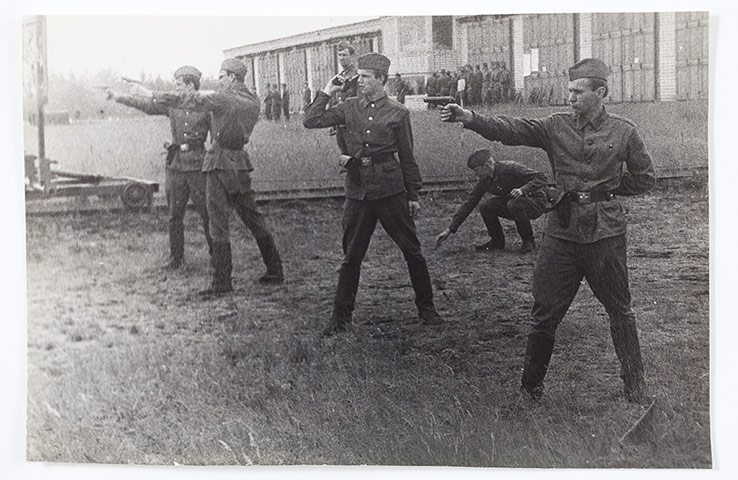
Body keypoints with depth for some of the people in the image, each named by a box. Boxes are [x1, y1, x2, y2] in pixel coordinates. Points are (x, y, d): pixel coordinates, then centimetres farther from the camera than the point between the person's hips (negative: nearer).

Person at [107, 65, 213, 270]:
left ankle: (216, 253, 11)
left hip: (198, 166, -4)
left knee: (207, 213, -2)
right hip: (175, 166, 4)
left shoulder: (206, 107, -2)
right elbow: (147, 105, 11)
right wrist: (120, 98, 7)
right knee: (174, 215, 6)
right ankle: (176, 256, 16)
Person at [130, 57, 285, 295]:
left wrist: (154, 95, -9)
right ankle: (275, 271, 18)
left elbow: (190, 100, -13)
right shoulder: (253, 102, 8)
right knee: (253, 218, 14)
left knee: (219, 222, -4)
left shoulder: (224, 99, -12)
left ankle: (222, 281, -4)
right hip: (240, 161, 7)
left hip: (220, 162, -7)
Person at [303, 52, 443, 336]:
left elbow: (407, 157, 4)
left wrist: (413, 195, 4)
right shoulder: (350, 108, 7)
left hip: (391, 189, -2)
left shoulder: (397, 113, 0)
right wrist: (327, 92, 2)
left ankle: (426, 307, 21)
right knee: (351, 256, 6)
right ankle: (341, 316, 16)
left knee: (411, 249, 4)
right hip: (358, 190, 2)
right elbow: (311, 121, 4)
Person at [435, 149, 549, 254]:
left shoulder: (510, 169, -24)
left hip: (537, 203, -6)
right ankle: (497, 241, 4)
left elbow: (540, 178, -25)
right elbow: (469, 203, -2)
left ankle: (529, 241, -15)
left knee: (514, 204, -37)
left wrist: (522, 190, -42)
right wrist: (450, 230, -6)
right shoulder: (484, 182, -4)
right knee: (485, 207, -14)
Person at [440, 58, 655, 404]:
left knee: (619, 310, 9)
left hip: (605, 231, -1)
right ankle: (531, 384, 19)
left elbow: (644, 178, 11)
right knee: (545, 311, 4)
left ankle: (635, 387, 23)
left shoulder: (623, 132, 1)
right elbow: (511, 130, -9)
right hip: (562, 230, 2)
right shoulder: (556, 126, 4)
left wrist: (605, 190, 5)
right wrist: (469, 118, -22)